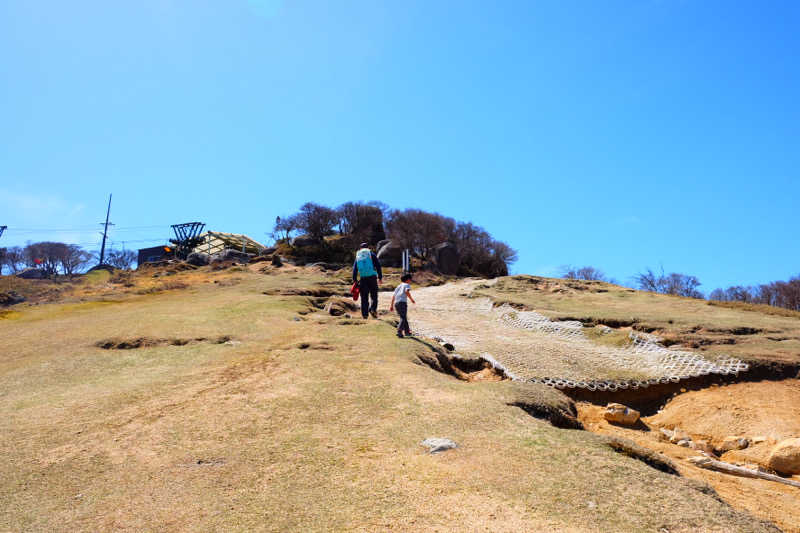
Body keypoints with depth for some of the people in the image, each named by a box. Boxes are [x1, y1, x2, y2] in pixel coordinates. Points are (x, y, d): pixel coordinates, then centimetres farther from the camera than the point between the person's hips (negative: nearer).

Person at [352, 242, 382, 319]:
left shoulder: (358, 256, 17)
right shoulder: (371, 254, 9)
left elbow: (354, 269, 9)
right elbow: (378, 265, 1)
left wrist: (354, 280, 9)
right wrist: (380, 277, 2)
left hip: (363, 278, 2)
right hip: (372, 276, -2)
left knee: (364, 296, 7)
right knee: (374, 295, 5)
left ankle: (364, 314, 3)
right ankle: (373, 308, -17)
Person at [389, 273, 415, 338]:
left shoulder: (399, 286, 26)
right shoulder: (407, 285, 9)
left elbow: (393, 295, 20)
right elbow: (407, 291, -14)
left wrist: (391, 305, 20)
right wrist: (411, 299, -6)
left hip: (396, 303, 7)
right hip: (403, 302, -7)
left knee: (404, 317, 19)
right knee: (403, 318, -8)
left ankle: (407, 331, 26)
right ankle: (399, 331, -24)